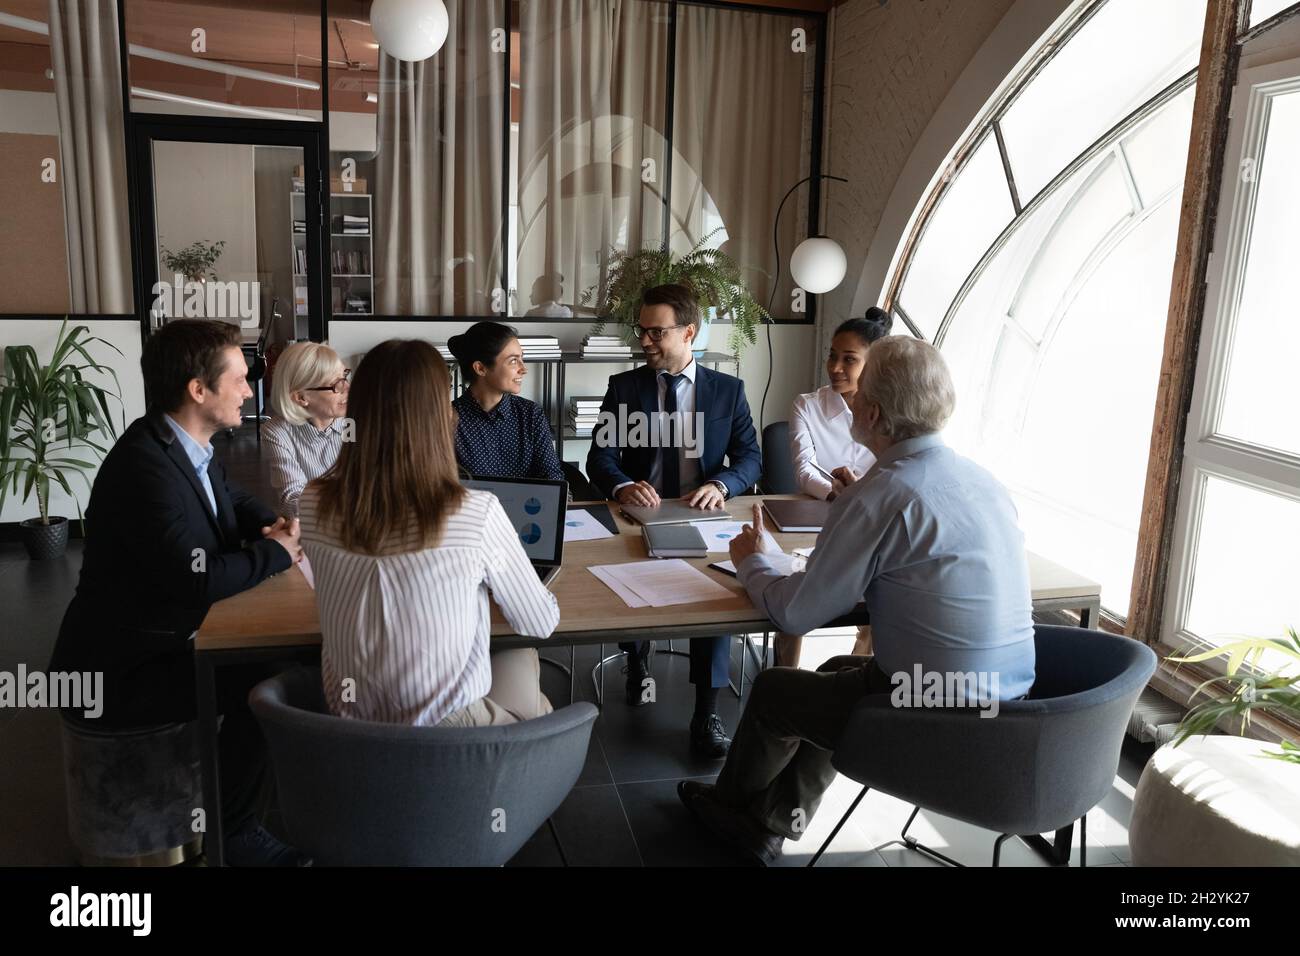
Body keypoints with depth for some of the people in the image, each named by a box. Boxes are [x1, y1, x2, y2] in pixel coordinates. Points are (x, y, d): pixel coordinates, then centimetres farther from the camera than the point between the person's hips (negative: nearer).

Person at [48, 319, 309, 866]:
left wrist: (276, 528, -3)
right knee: (264, 685, -19)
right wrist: (277, 552, -17)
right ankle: (234, 832, 1)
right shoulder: (146, 463, -28)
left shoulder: (188, 448, 1)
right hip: (120, 672, -9)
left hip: (163, 639, 9)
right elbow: (198, 577, -33)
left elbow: (235, 502, 19)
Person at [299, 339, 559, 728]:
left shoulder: (314, 506, -12)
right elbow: (541, 625, -7)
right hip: (446, 729, -4)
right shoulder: (477, 513, -23)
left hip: (350, 720, 4)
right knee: (521, 657, 27)